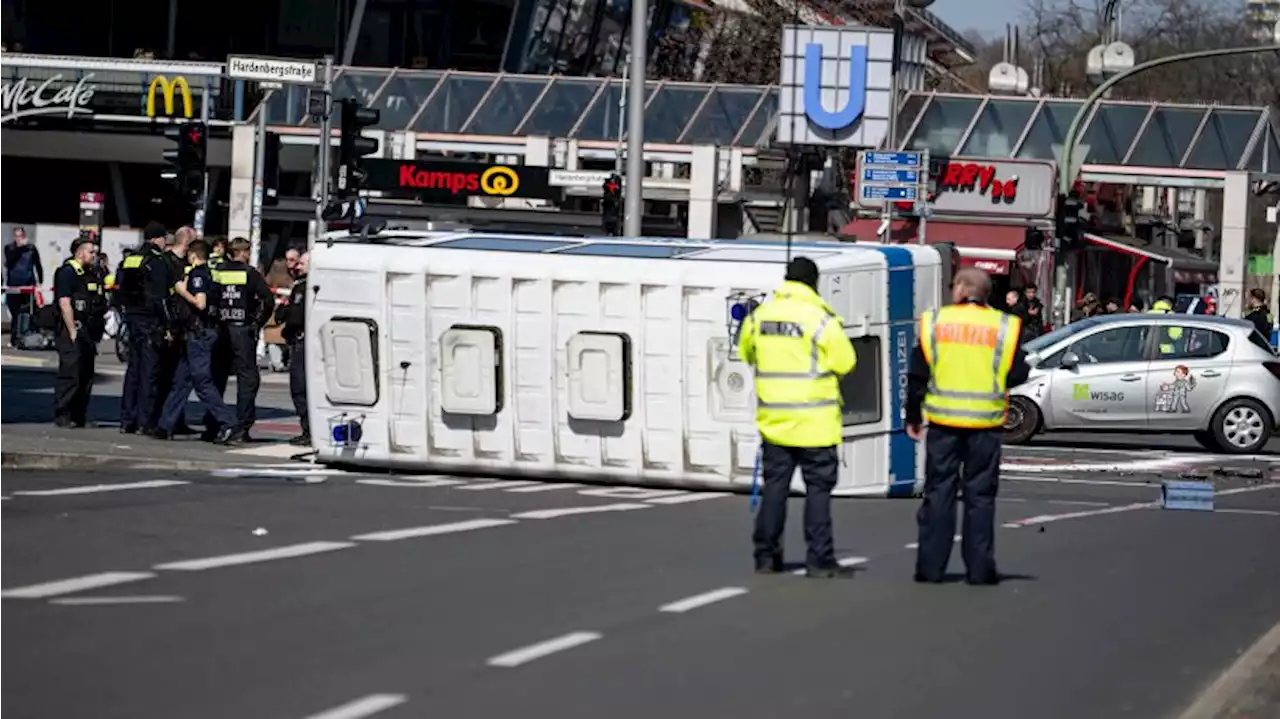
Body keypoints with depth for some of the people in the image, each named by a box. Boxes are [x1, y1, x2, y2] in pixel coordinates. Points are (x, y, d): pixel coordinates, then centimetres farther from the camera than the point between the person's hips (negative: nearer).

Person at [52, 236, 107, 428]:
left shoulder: (91, 273, 19)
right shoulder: (67, 273, -9)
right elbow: (64, 304, -17)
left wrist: (97, 331, 17)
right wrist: (73, 332, -20)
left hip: (88, 333, 9)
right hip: (73, 334, -9)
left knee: (86, 376, 9)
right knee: (70, 375, -10)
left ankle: (80, 416, 15)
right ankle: (62, 416, -7)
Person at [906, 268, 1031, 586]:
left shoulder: (934, 322, -1)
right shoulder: (1004, 326, -2)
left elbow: (918, 374, 0)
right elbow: (1017, 374, -3)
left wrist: (913, 416, 10)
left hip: (943, 421, 0)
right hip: (985, 423, 0)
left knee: (938, 494, 7)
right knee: (980, 496, 6)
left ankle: (931, 566, 6)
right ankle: (979, 568, 4)